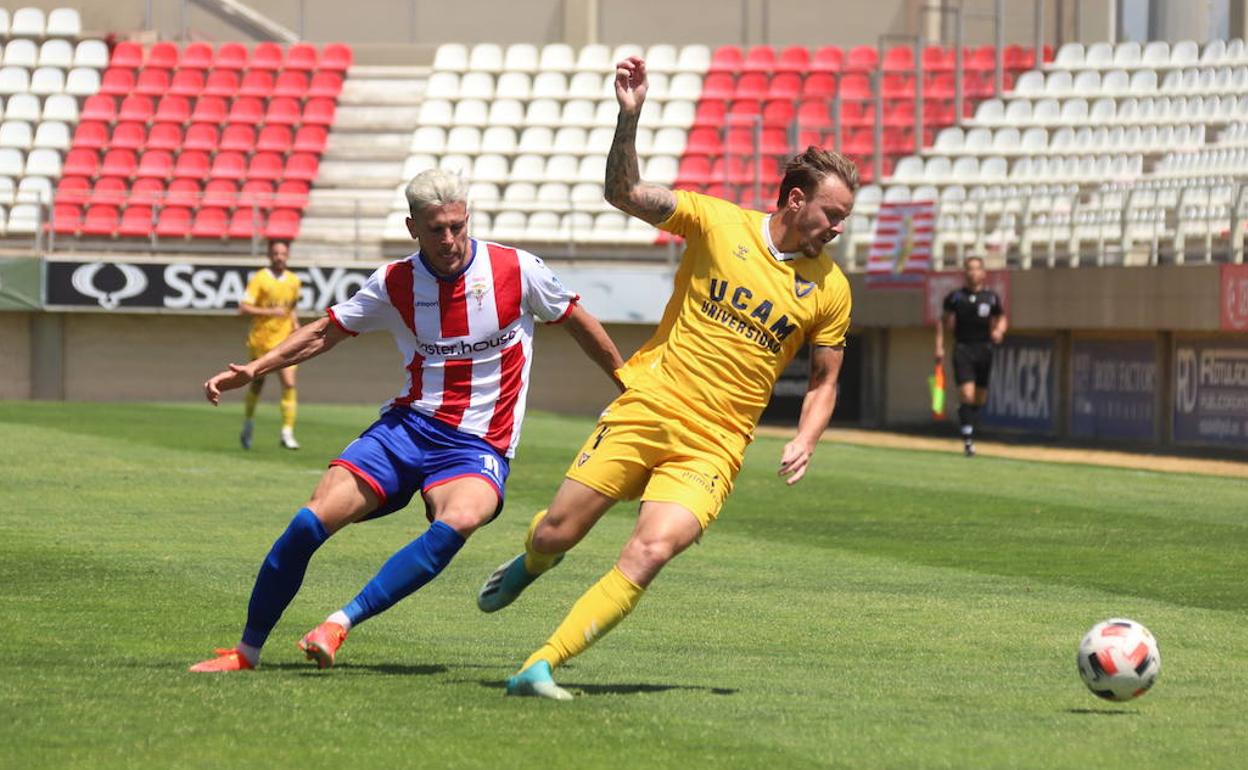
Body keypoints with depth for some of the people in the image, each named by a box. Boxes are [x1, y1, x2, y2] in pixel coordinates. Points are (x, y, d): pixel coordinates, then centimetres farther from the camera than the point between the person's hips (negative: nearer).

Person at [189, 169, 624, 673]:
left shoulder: (518, 271, -4)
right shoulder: (394, 283, 1)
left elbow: (578, 324, 11)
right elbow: (326, 331, 14)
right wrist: (252, 370, 4)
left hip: (477, 447, -2)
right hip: (407, 426, 2)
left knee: (460, 519, -37)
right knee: (312, 520, -16)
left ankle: (342, 622, -35)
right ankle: (247, 649, 1)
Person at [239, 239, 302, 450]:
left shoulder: (293, 281, 6)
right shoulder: (259, 279, -9)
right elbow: (243, 308, -15)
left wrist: (295, 323, 6)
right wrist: (270, 312, -24)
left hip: (284, 340, 3)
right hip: (260, 340, -3)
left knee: (289, 384, -13)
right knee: (257, 384, 11)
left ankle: (287, 433, -13)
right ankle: (248, 424, 35)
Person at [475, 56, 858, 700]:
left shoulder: (829, 289, 5)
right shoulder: (718, 223, -1)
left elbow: (824, 381, 14)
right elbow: (625, 194, -8)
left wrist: (804, 442, -4)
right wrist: (629, 118, -22)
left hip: (712, 447, 0)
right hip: (645, 410, 0)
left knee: (649, 554, -21)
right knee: (557, 533, 1)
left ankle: (540, 667, -15)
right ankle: (532, 562, 41)